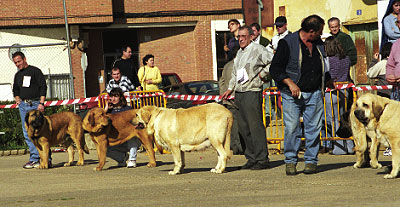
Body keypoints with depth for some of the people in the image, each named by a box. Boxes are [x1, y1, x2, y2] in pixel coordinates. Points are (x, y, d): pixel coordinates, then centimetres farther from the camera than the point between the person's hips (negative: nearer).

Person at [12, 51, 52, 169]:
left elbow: (43, 87, -6)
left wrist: (41, 103, -15)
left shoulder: (35, 71, -1)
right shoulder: (18, 75, 18)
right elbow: (15, 90, 30)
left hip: (35, 104, -7)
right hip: (23, 105, 7)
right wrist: (18, 99, 10)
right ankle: (34, 158, 4)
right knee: (27, 134, 2)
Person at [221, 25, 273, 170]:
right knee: (243, 127, 8)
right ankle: (251, 158, 15)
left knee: (255, 127, -9)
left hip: (252, 92, -9)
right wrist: (230, 88, 23)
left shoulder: (258, 50, -6)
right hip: (239, 93, 9)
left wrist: (261, 74, -9)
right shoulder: (239, 52, 19)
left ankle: (262, 159, -6)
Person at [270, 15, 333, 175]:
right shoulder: (287, 43, -7)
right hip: (292, 94, -4)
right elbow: (275, 68, -7)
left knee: (313, 128, 2)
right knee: (292, 128, -8)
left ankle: (311, 161, 10)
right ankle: (290, 161, 3)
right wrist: (290, 83, -16)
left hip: (314, 94, 5)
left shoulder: (319, 43, 11)